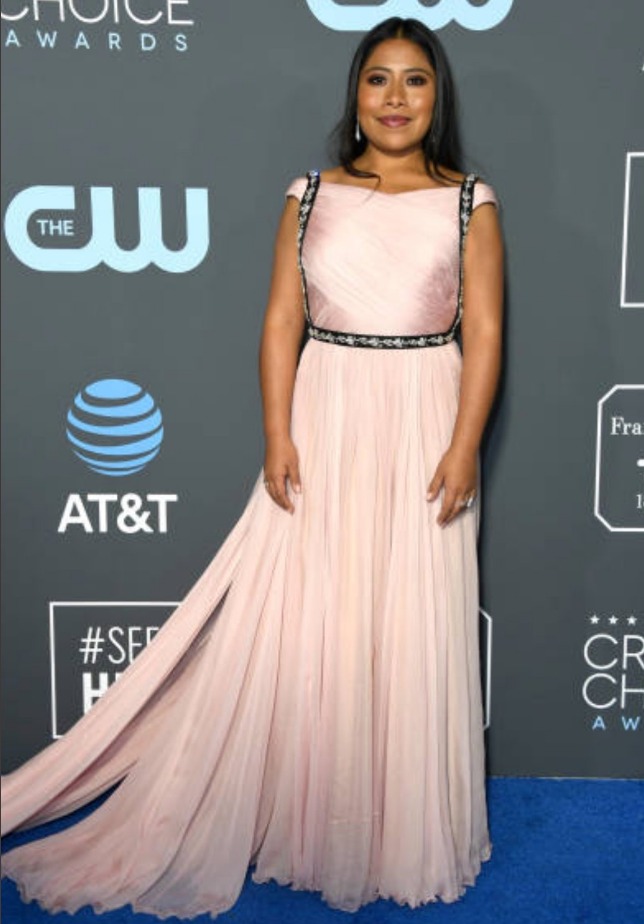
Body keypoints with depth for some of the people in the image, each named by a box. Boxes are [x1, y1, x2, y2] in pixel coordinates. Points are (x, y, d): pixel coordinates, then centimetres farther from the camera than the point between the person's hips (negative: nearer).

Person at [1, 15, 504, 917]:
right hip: (324, 425, 1)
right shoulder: (310, 195, 7)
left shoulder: (470, 203, 4)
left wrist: (465, 446, -10)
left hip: (421, 431, -1)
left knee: (412, 631, 5)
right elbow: (281, 321, 3)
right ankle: (303, 819, 26)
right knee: (296, 625, 5)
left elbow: (484, 332, -1)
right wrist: (277, 435, -6)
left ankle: (404, 834, 26)